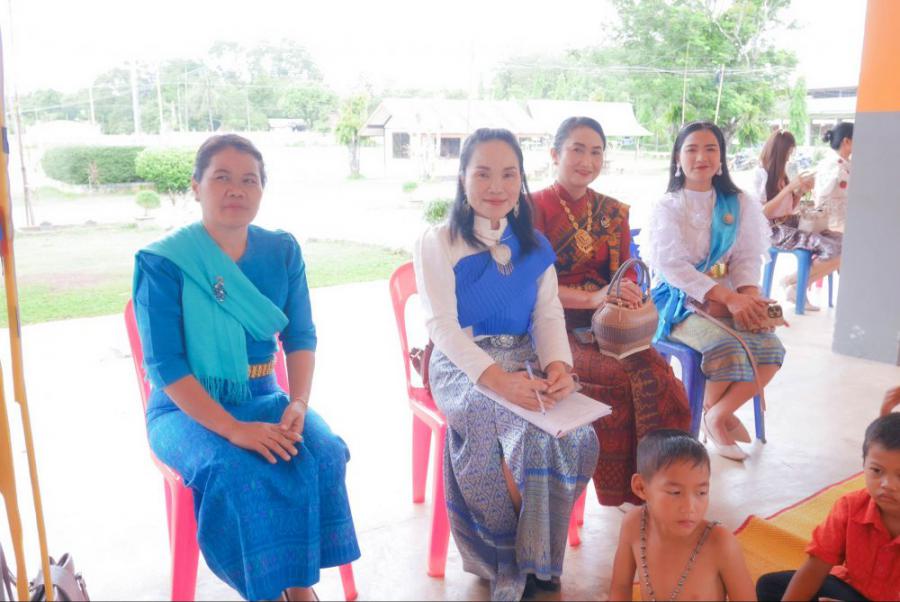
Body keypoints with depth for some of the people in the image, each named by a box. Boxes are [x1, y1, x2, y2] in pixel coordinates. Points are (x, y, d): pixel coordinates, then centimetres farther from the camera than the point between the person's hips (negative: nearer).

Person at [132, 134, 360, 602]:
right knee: (238, 471, -33)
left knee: (323, 453, -25)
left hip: (261, 398, 4)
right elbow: (165, 365, -16)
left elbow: (301, 337, 1)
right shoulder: (162, 264, -10)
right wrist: (233, 429, -27)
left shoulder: (282, 252, 2)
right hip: (186, 407, -3)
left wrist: (298, 403, -18)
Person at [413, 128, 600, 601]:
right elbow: (442, 325, -12)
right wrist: (497, 378, -28)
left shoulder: (535, 246, 14)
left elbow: (549, 315, 6)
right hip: (460, 366, -4)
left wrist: (558, 364, -18)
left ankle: (533, 561, -4)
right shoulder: (437, 243, 0)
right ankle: (513, 562, -6)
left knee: (575, 430, -26)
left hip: (524, 362, 4)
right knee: (529, 425, -33)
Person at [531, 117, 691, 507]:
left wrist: (628, 300, -12)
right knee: (626, 376, -28)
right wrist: (594, 298, -26)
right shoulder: (535, 208, -3)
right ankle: (626, 492, -12)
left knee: (656, 371, -23)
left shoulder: (613, 212, 13)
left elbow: (624, 275, 12)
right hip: (555, 327, -4)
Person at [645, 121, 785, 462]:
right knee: (730, 345, -30)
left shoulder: (739, 204, 11)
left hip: (728, 297, 4)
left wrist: (749, 297, -20)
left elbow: (747, 258, 3)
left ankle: (718, 414, -2)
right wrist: (729, 298, -24)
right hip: (679, 300, -4)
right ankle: (714, 410, 1)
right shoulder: (666, 208, -1)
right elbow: (673, 265, -13)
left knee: (770, 346, -22)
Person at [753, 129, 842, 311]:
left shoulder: (779, 173, 17)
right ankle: (791, 281, -3)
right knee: (835, 251, -23)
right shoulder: (761, 174, -8)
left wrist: (801, 190, 4)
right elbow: (762, 213, -17)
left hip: (792, 225, 9)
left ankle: (798, 287, -4)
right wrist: (789, 188, -16)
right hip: (775, 231, -9)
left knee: (843, 242, -11)